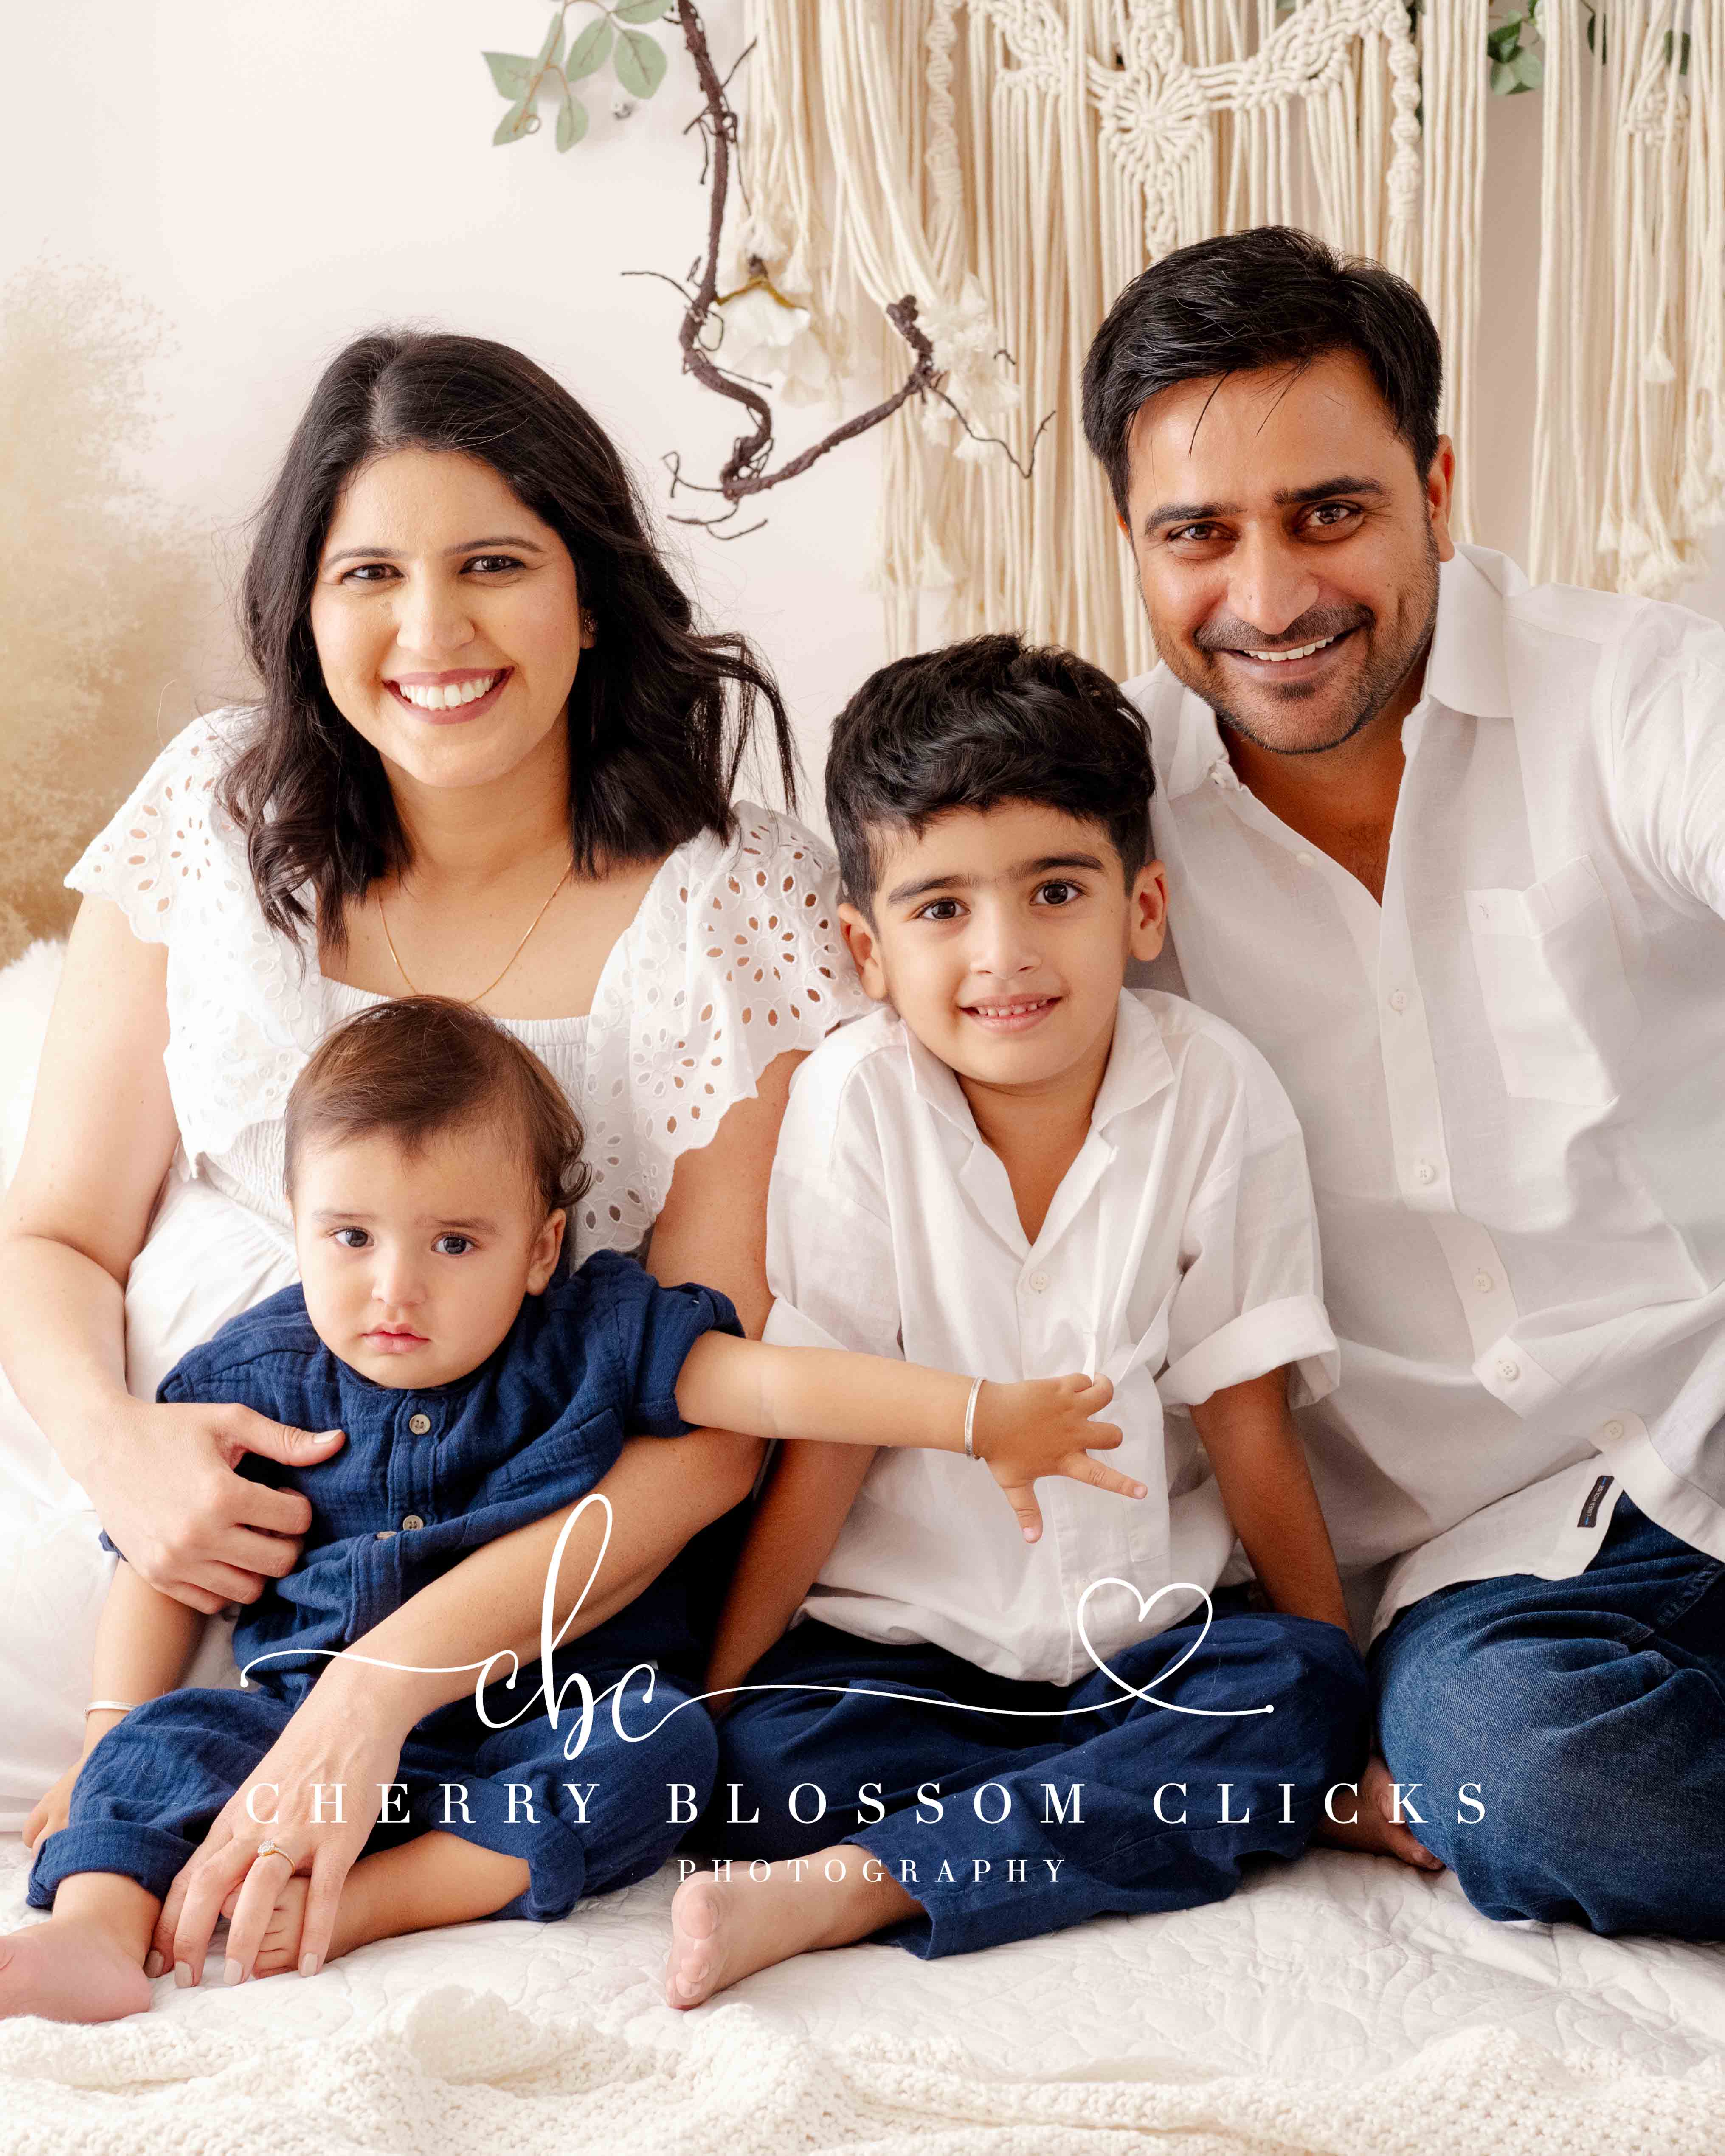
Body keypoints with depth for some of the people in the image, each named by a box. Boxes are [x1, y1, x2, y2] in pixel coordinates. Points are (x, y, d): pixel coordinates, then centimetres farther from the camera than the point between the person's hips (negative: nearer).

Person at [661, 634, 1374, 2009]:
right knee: (774, 1758, -27)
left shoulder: (1216, 1093, -9)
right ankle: (1218, 1806, -19)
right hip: (904, 1636, -1)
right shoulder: (856, 1099, -11)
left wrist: (1365, 1721, -1)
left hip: (1149, 1633, 2)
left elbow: (1249, 1428, -3)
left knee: (1307, 1694, -26)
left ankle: (860, 1886, -28)